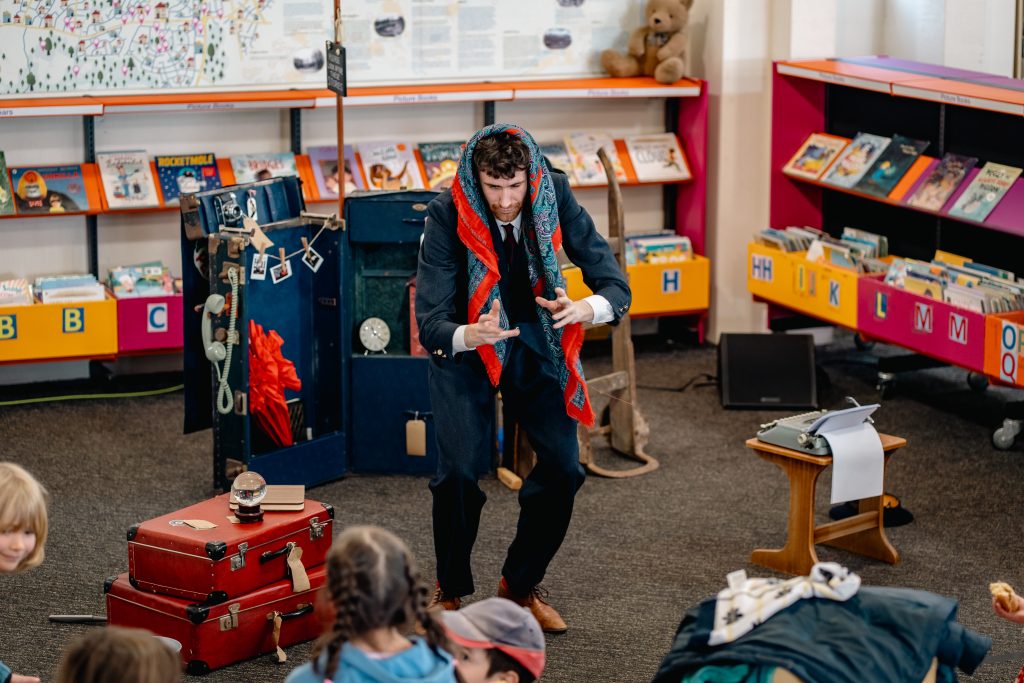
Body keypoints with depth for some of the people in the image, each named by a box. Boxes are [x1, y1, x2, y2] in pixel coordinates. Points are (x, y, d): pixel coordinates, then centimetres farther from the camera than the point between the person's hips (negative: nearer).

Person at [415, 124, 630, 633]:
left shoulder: (554, 196, -20)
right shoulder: (447, 214, -26)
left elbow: (614, 285, -19)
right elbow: (430, 323, -27)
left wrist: (586, 309, -42)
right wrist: (471, 334, -50)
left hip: (534, 341, 3)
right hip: (464, 343, -3)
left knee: (563, 465, -8)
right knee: (460, 467, -19)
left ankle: (520, 585, 15)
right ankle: (449, 591, 7)